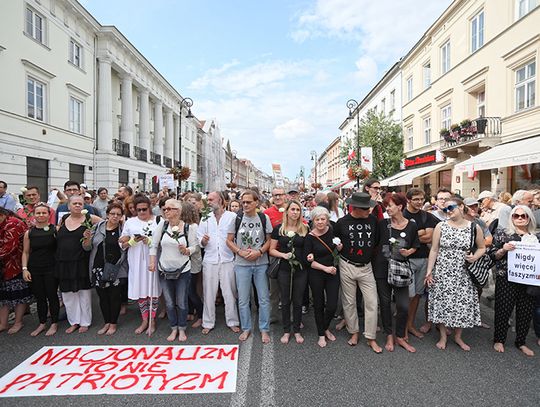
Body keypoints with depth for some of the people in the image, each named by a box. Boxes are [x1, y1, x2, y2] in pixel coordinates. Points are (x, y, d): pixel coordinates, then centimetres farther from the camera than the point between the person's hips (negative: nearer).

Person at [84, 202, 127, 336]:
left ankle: (113, 323, 24)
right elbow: (87, 248, 3)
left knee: (115, 296, 7)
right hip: (99, 269, 2)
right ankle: (106, 322, 29)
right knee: (103, 297, 12)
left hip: (116, 269, -2)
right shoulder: (98, 227, 2)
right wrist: (87, 238, -16)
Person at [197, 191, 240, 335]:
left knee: (229, 293, 6)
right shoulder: (205, 218, 9)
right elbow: (199, 240, 8)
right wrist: (203, 241, -13)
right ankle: (208, 323, 23)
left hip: (227, 260, -2)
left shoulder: (232, 216, -1)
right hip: (209, 260, 3)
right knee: (209, 293, 9)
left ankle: (232, 322, 21)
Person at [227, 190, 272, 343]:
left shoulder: (264, 218, -1)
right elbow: (229, 241, 3)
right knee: (243, 299, 10)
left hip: (261, 263, 0)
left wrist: (259, 252, -13)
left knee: (264, 298, 7)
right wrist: (241, 252, -11)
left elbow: (269, 240, 2)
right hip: (242, 264, 1)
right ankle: (246, 328, 27)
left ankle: (264, 329, 23)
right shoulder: (236, 218, -1)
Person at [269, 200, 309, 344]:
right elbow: (271, 250, 0)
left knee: (298, 301, 12)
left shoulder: (305, 229, 0)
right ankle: (286, 331, 29)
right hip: (284, 269, 0)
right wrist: (283, 255, -17)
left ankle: (297, 331, 30)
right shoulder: (278, 228, -3)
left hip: (301, 270, 1)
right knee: (285, 301, 11)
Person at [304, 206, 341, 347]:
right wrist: (325, 268, -17)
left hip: (333, 272, 3)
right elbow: (308, 260, -11)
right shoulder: (310, 237, -13)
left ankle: (326, 328, 32)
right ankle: (321, 335, 30)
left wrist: (339, 247, -6)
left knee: (332, 305, 2)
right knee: (319, 305, 10)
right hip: (316, 274, -3)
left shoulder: (332, 231, -3)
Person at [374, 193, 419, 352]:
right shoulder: (383, 224, -4)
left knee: (403, 305, 0)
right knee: (385, 303, 10)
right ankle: (389, 336, 29)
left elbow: (415, 246, 10)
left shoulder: (411, 226, -3)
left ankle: (400, 336, 24)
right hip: (382, 268, 0)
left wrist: (409, 251, -11)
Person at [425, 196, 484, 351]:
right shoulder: (441, 226, -3)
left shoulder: (474, 227, -2)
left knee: (463, 304, 8)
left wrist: (475, 257, -10)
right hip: (442, 273, 0)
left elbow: (482, 248, 12)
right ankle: (443, 336, 26)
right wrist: (429, 271, -4)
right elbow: (434, 250, -1)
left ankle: (458, 337, 31)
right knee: (442, 303, 6)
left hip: (464, 274, 1)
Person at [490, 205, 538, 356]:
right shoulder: (502, 234, -1)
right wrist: (503, 249, -19)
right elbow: (492, 255, -2)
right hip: (506, 279, -3)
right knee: (503, 310, 3)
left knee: (526, 311, 10)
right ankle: (499, 340, 20)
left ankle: (521, 342, 28)